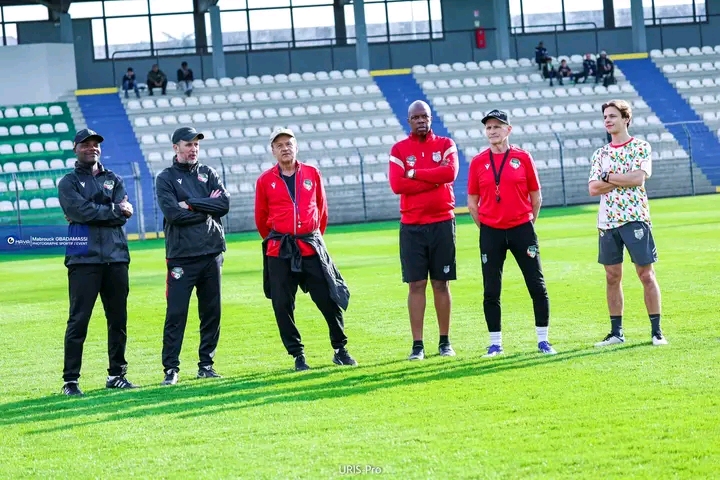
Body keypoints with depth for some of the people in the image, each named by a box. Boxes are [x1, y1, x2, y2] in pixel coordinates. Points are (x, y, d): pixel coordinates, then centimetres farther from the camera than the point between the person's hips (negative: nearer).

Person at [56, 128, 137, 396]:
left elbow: (123, 214, 1)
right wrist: (113, 210, -6)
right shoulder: (68, 183, 7)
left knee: (118, 319, 8)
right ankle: (70, 380, -7)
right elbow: (82, 211, -12)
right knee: (79, 320, -8)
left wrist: (95, 214, -9)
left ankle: (117, 374, 18)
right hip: (84, 259, -4)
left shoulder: (114, 180, 17)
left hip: (116, 257, 4)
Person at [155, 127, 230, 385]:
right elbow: (172, 213, -12)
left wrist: (192, 204, -9)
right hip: (181, 256, -4)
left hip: (211, 254, 4)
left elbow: (224, 204, -1)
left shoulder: (208, 173, 14)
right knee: (176, 313, -6)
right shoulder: (165, 178, 3)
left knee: (211, 311, 6)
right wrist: (207, 211, -6)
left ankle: (206, 364, 14)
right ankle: (171, 368, -3)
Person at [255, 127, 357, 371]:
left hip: (311, 247, 1)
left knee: (329, 300, -1)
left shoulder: (312, 174, 6)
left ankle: (341, 350, 14)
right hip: (280, 252, -1)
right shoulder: (265, 180, 1)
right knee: (282, 306, -1)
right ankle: (297, 355, 10)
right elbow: (261, 219, 13)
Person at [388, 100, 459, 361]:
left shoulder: (445, 145, 6)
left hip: (442, 224, 0)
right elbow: (397, 185, -11)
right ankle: (417, 344, 0)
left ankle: (445, 341, 12)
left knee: (441, 283, 5)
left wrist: (414, 173, -11)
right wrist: (434, 180, -13)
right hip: (412, 227, 0)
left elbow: (450, 173, -14)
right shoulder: (399, 150, 4)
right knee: (416, 284, -1)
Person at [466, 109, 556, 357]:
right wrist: (486, 229, 5)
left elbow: (535, 197, 7)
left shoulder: (523, 158, 1)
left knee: (537, 286, 0)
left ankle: (543, 340, 9)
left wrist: (528, 225, 7)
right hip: (490, 233, 1)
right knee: (491, 291, 2)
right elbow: (472, 202, 8)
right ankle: (495, 343, 11)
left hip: (521, 229, 0)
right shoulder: (478, 162, 3)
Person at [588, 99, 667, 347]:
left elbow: (638, 178, -14)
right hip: (607, 221, 4)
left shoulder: (641, 147, 1)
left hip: (635, 218, -4)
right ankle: (616, 332, 12)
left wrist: (608, 176, -7)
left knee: (646, 274, -4)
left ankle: (656, 331, 0)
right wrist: (625, 179, -9)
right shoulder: (600, 154, 13)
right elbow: (593, 188, 1)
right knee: (612, 277, 6)